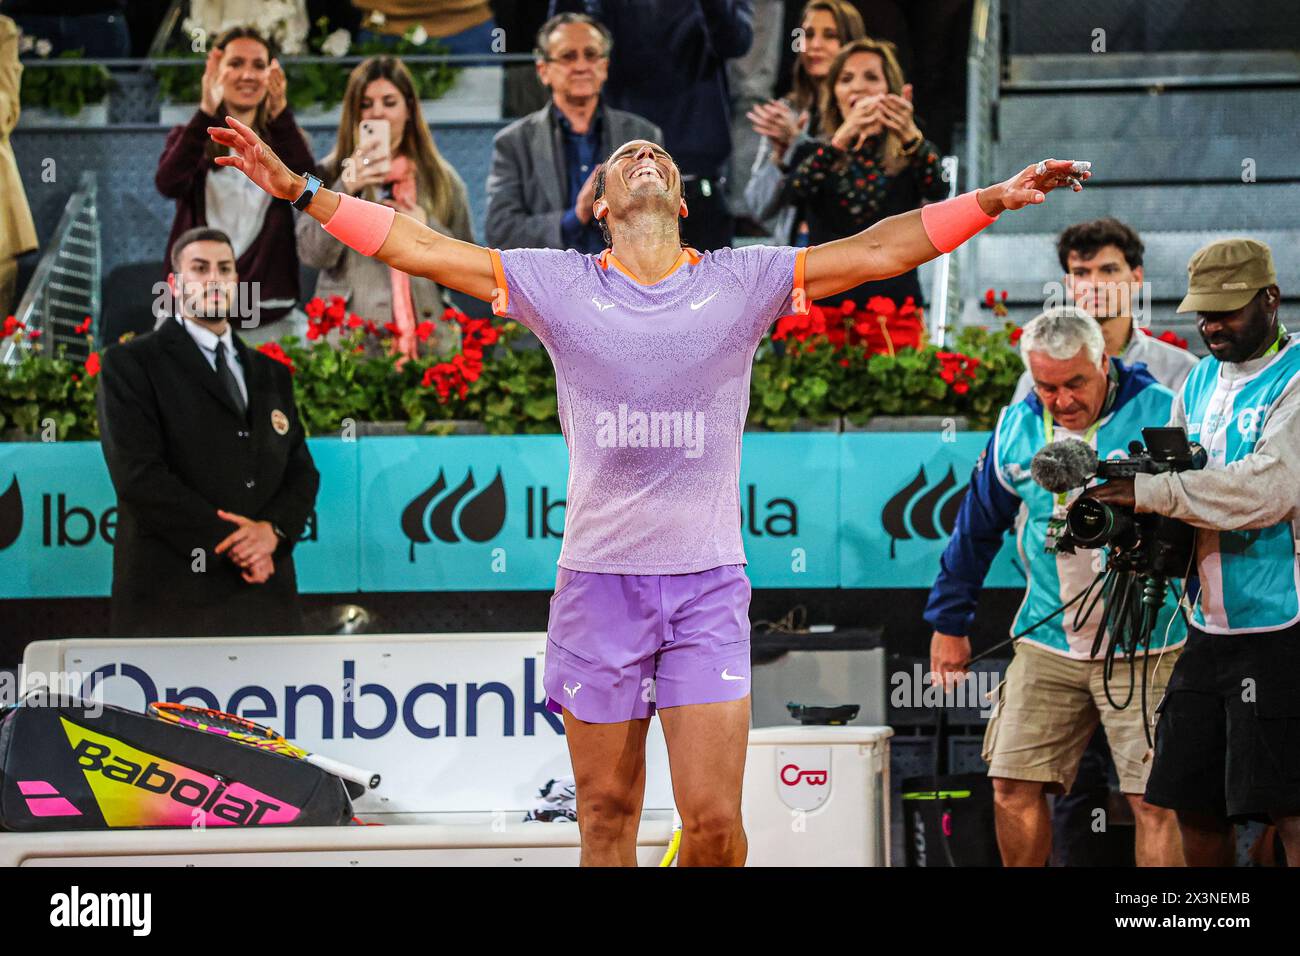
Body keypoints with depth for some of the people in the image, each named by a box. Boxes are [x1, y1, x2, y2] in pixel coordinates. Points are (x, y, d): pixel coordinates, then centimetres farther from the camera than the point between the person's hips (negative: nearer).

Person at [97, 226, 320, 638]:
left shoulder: (271, 374, 22)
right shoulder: (130, 364, 3)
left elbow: (301, 471, 16)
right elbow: (138, 475, -8)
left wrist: (273, 529, -7)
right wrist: (226, 542, -11)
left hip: (267, 599, 5)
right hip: (173, 600, -5)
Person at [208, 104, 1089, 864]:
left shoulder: (743, 281, 5)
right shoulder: (560, 286, 5)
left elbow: (881, 251, 4)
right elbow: (415, 246, 4)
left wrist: (998, 199, -2)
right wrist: (299, 189, -1)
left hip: (708, 585, 0)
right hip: (597, 579, 0)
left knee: (714, 820, -8)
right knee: (606, 818, 4)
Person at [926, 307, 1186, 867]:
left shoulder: (1159, 415, -7)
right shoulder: (1016, 430, 6)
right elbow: (975, 528, 18)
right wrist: (949, 622, 21)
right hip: (1047, 646, 4)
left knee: (1153, 801, -8)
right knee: (1013, 788, 3)